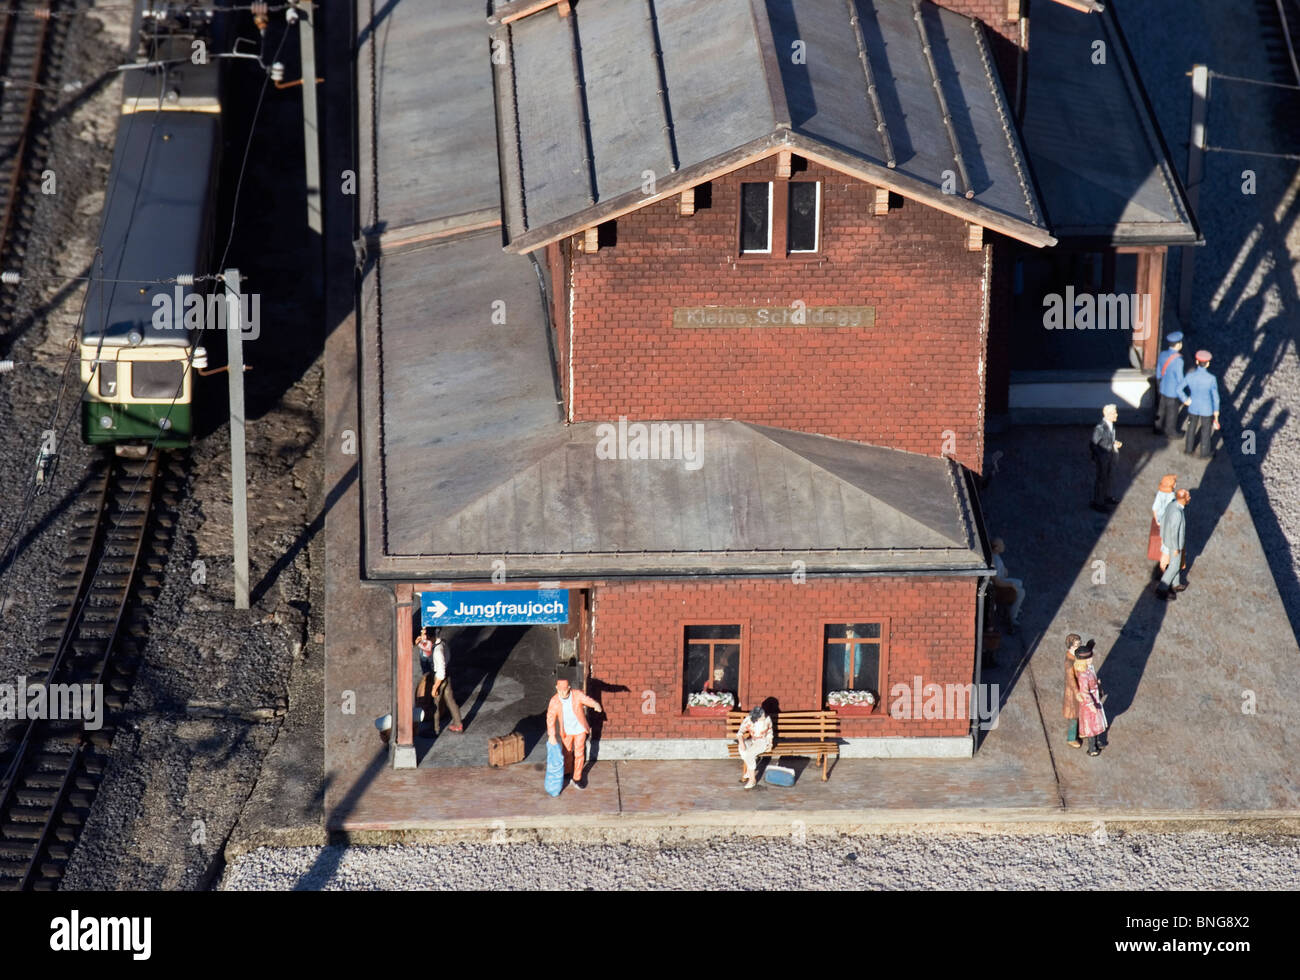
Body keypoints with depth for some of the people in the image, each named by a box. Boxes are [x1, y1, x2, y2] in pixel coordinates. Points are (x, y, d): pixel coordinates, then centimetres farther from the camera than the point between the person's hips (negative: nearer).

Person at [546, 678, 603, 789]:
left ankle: (577, 778, 18)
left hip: (580, 730, -1)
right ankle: (567, 772, 44)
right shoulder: (554, 701, -20)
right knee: (567, 753, 19)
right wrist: (551, 735, -37)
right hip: (566, 731, 1)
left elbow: (589, 701, -32)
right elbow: (550, 718, -26)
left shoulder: (577, 695, -21)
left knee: (579, 754, 4)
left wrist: (596, 705, -57)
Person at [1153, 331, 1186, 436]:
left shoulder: (1163, 354, -10)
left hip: (1162, 389, 7)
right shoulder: (1177, 361, -32)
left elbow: (1158, 373, 3)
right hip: (1173, 392, -7)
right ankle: (1170, 433, 34)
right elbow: (1179, 379, -25)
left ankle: (1159, 429, 43)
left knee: (1161, 409, 25)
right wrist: (1182, 396, -11)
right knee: (1172, 413, 15)